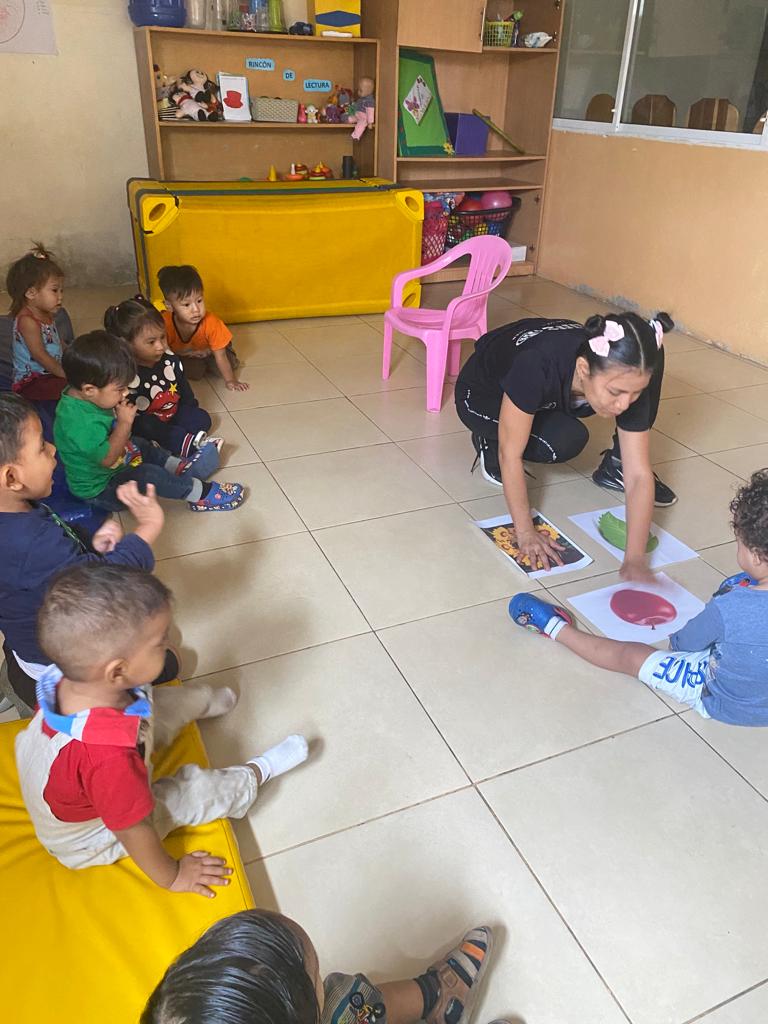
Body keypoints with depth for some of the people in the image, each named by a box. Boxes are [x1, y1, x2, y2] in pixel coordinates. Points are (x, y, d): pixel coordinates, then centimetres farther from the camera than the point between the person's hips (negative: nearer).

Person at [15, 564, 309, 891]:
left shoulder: (71, 681, -28)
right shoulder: (110, 758, -46)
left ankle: (211, 700, 40)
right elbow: (134, 832, -29)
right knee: (196, 789, -4)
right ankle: (259, 771, 26)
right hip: (89, 844, -6)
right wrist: (171, 876, -12)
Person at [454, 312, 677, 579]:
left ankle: (616, 467, 1)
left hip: (548, 393, 4)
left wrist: (635, 560, -35)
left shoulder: (627, 377, -28)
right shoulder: (538, 366, -43)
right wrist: (525, 532, -31)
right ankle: (488, 443, -5)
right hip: (482, 394, -4)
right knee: (566, 439, -33)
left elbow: (639, 476, -26)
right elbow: (511, 454, -33)